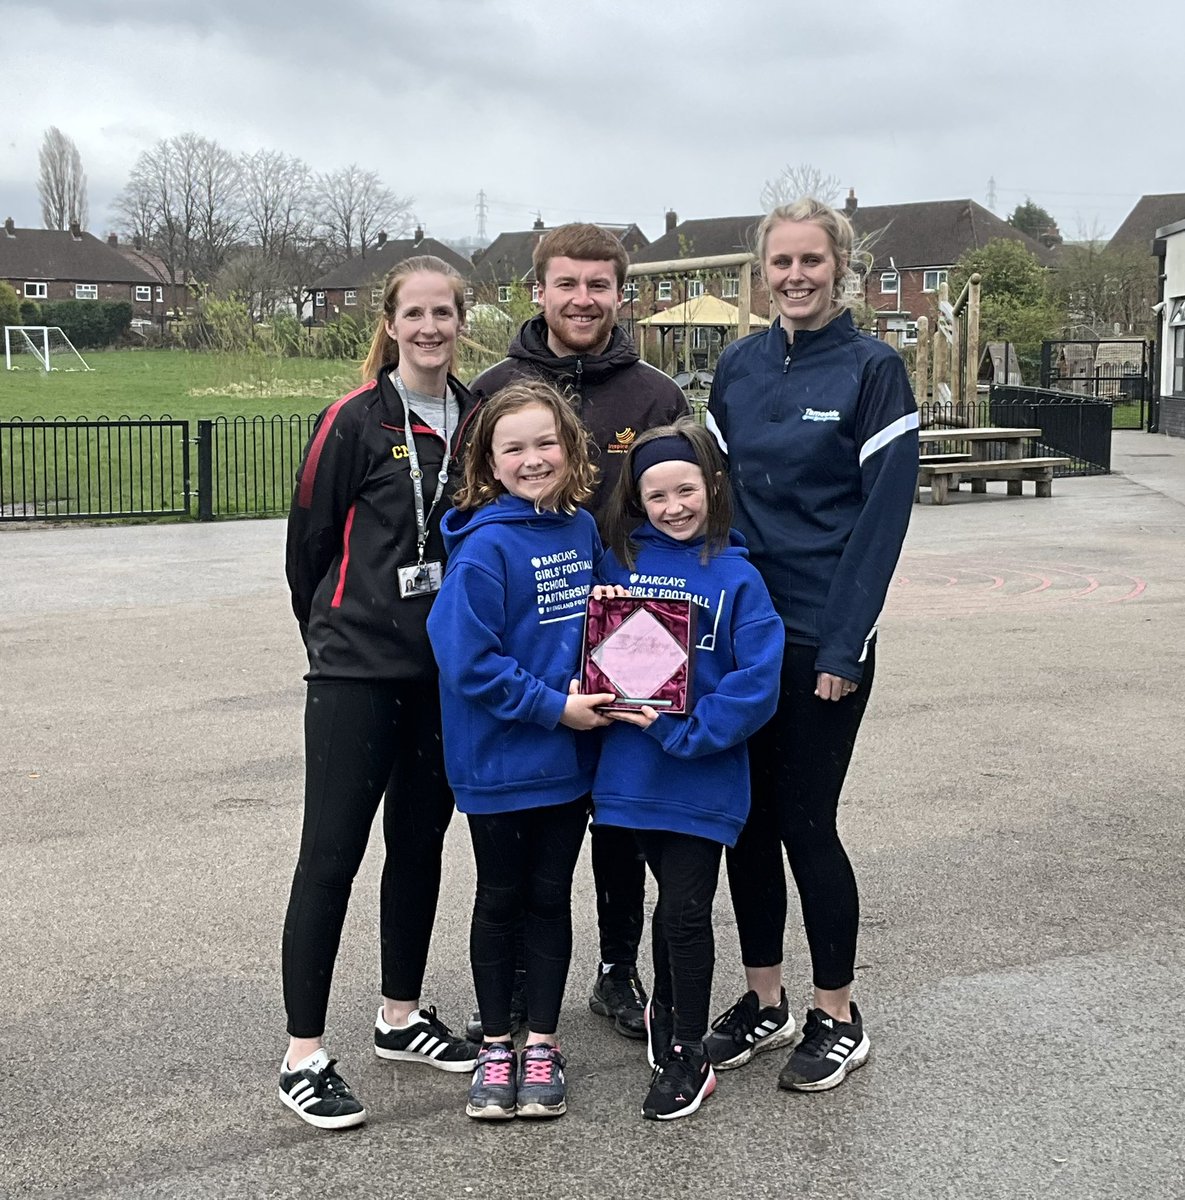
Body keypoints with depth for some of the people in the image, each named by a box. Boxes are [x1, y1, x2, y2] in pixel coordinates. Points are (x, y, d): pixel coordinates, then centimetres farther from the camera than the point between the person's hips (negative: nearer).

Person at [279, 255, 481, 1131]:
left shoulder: (476, 420, 6)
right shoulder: (356, 421, -9)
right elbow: (309, 540, -3)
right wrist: (331, 633, 7)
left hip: (445, 672, 5)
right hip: (357, 672, -5)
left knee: (420, 844, 15)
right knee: (331, 855, -3)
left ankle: (401, 1017, 31)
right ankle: (304, 1057, 5)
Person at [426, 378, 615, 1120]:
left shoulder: (582, 529, 2)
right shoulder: (484, 547, -16)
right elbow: (469, 662, -20)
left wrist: (601, 690, -1)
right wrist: (553, 706, -19)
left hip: (571, 756, 5)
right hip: (500, 761, -4)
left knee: (552, 899, 13)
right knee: (501, 900, 10)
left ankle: (542, 1045, 25)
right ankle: (496, 1047, 24)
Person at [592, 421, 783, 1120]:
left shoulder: (736, 577, -8)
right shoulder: (621, 562, 2)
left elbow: (757, 683, -14)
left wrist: (681, 729, -19)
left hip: (703, 774, -3)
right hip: (635, 769, 3)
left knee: (686, 911, 1)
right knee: (672, 902, 18)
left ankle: (688, 1056, 17)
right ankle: (668, 1012, 42)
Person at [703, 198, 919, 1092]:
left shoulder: (872, 371, -7)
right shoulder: (739, 367, 8)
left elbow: (883, 514, -11)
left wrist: (843, 647, -15)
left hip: (822, 640, -5)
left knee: (805, 821, 0)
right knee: (746, 817, 10)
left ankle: (839, 1019, 17)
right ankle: (764, 1003, 26)